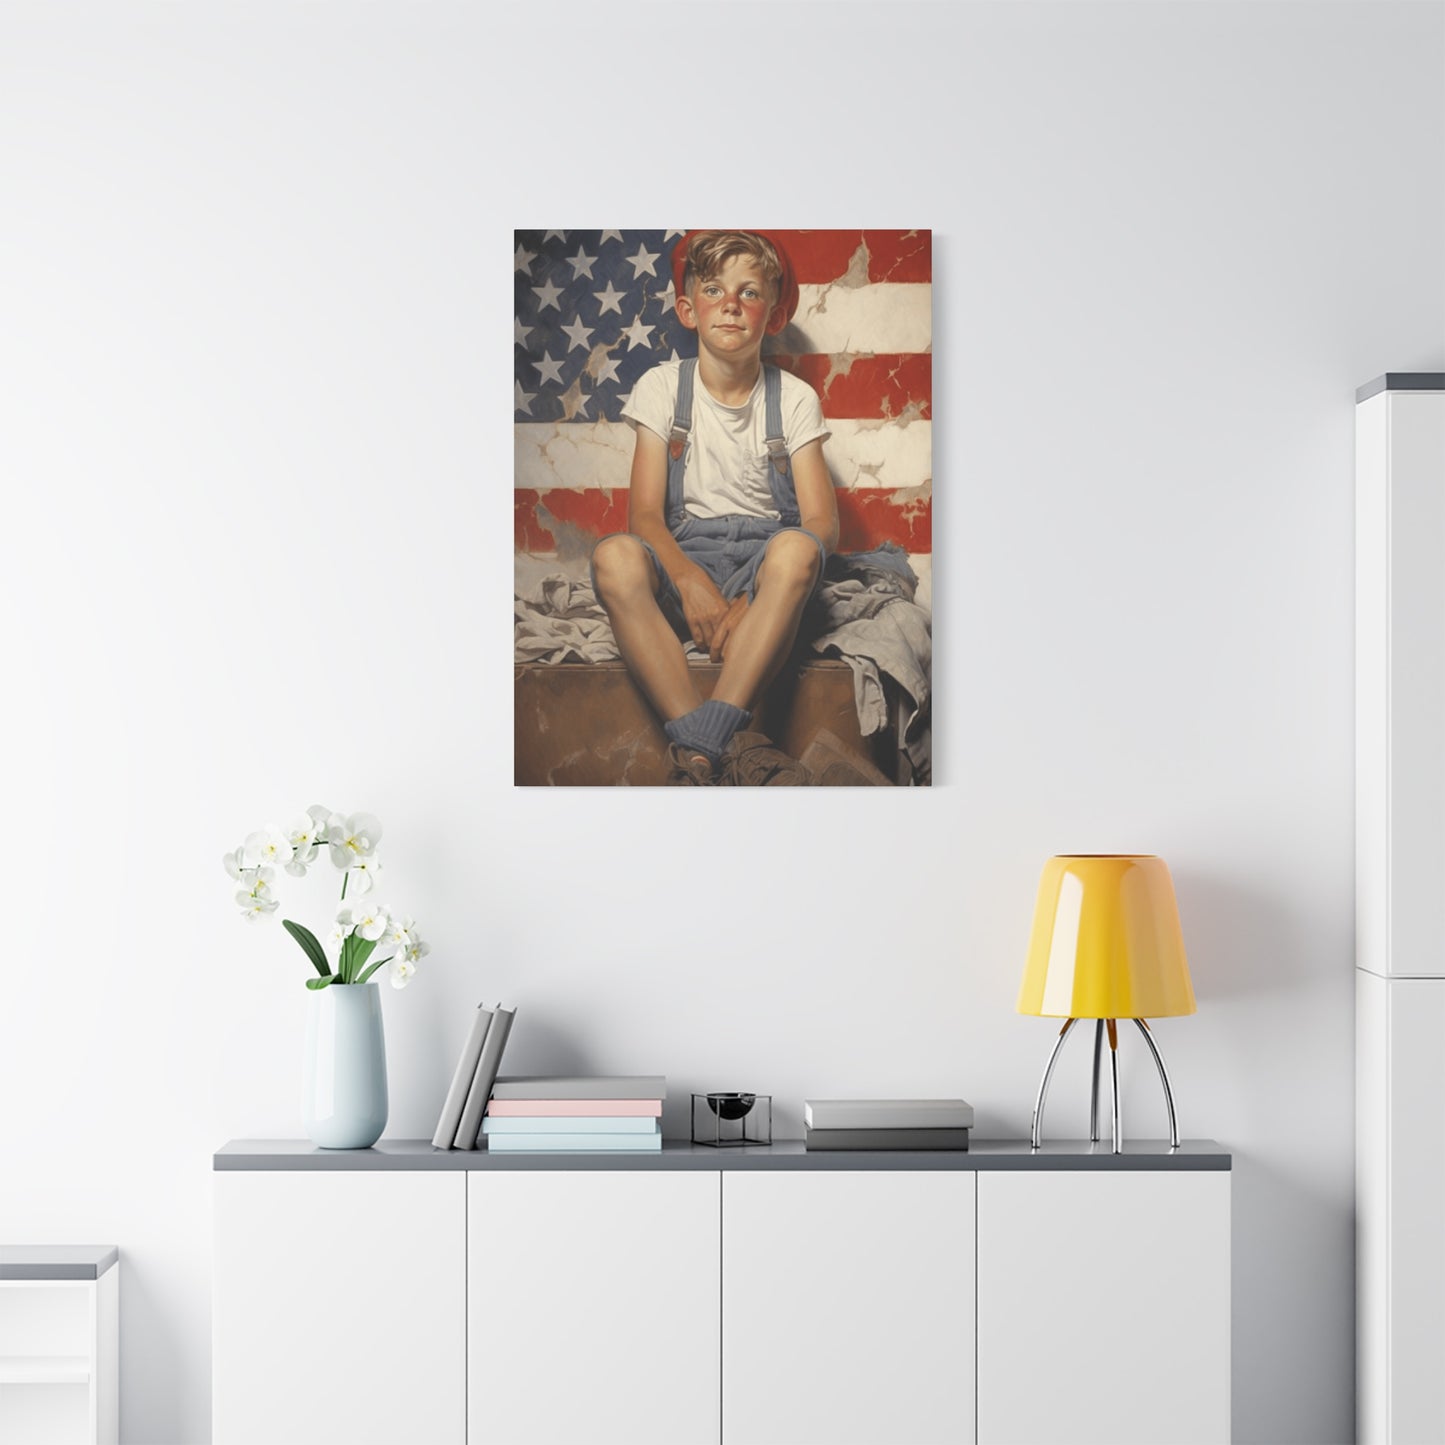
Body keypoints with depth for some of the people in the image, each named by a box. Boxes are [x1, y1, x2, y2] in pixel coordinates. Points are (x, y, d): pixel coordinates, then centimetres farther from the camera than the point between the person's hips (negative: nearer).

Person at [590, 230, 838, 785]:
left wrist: (750, 600, -20)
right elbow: (644, 515, -3)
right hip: (683, 553, 0)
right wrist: (691, 582, -24)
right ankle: (730, 745, -43)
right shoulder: (661, 387, 6)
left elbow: (821, 521, -3)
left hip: (762, 560, 0)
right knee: (614, 557, -35)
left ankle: (700, 748, -41)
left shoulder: (794, 398, 7)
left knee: (795, 549, -37)